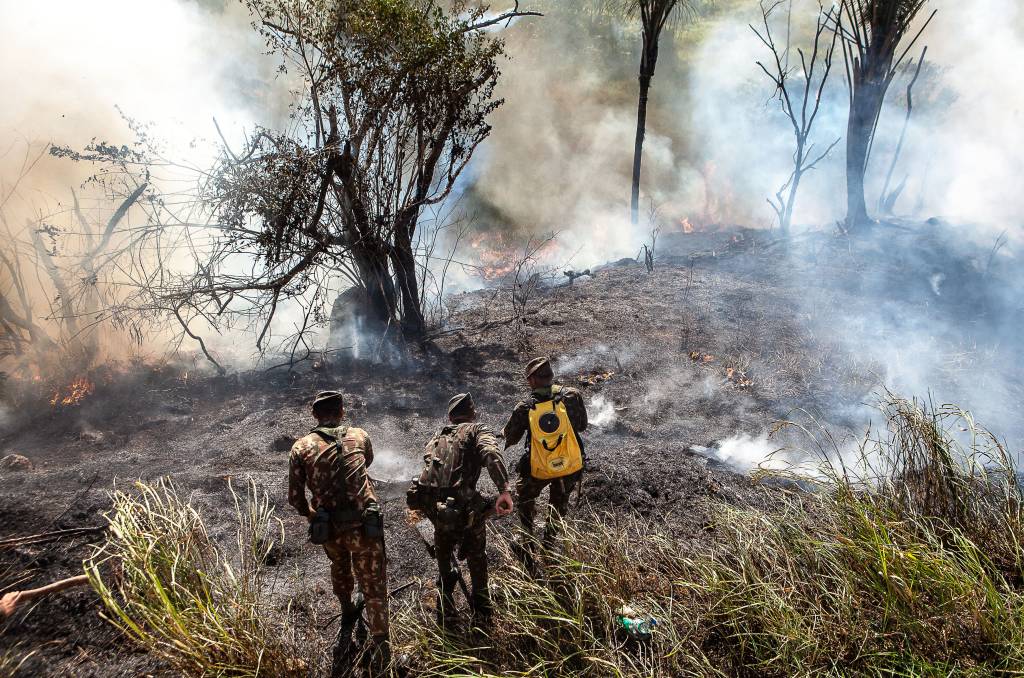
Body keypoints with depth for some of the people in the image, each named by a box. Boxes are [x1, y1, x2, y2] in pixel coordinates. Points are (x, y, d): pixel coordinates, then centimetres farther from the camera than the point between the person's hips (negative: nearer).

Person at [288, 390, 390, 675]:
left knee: (340, 568, 32)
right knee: (374, 587, 9)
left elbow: (295, 497, -2)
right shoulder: (359, 436, 1)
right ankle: (380, 648, 8)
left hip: (328, 529, 2)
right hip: (365, 525, -2)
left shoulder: (301, 447, -2)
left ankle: (348, 613, 51)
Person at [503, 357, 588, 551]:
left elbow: (510, 439, -2)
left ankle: (528, 540, 37)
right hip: (571, 466, 1)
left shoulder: (524, 408, -16)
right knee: (558, 505, 27)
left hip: (539, 469, -1)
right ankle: (549, 544, 39)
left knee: (525, 498, 29)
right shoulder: (572, 396, -15)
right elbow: (583, 426, 0)